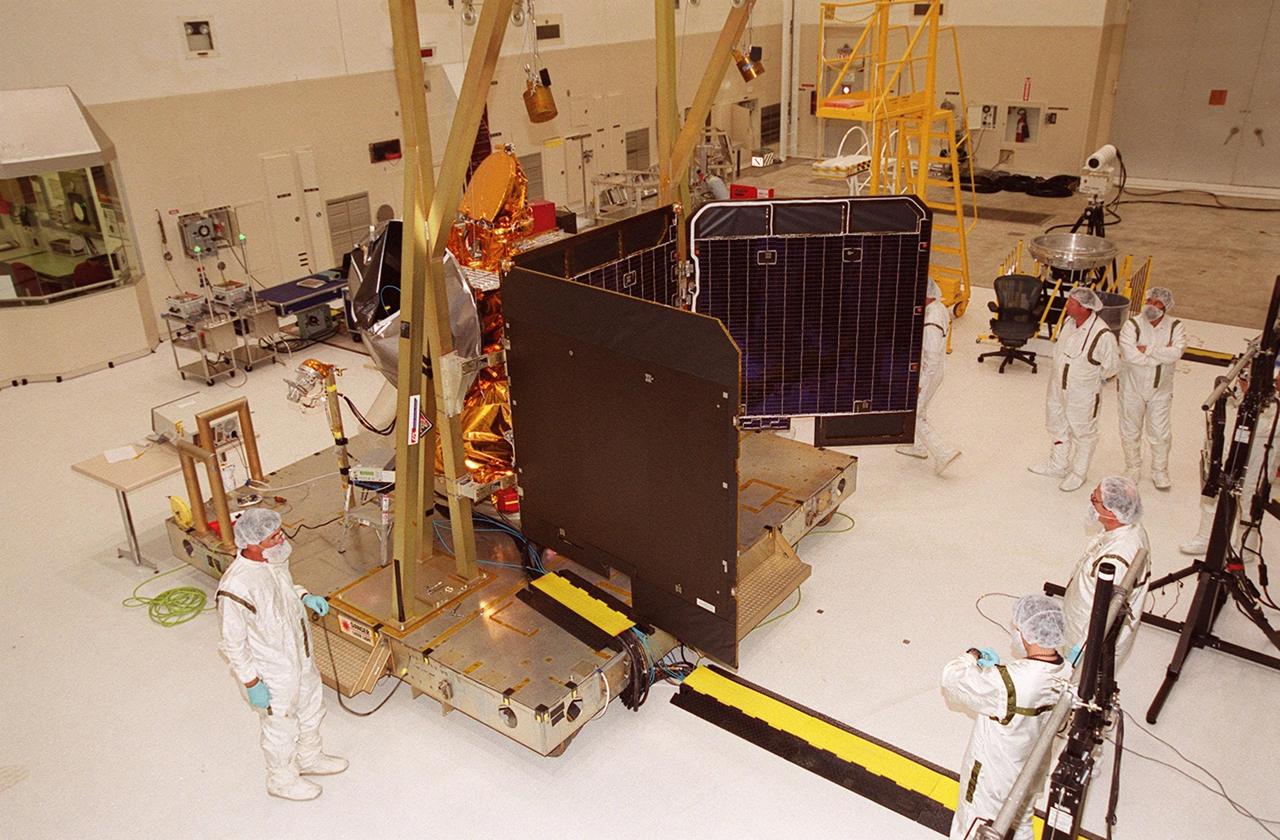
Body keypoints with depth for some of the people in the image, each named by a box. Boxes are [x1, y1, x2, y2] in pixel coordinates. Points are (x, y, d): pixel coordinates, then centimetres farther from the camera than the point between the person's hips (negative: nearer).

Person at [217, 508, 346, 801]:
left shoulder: (276, 558, -12)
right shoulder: (235, 589, -35)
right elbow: (234, 644, -23)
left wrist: (305, 596, -6)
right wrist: (252, 684, -16)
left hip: (300, 655, 7)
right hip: (273, 673, -7)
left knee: (311, 710, 28)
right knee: (281, 727, 18)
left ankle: (310, 758, 54)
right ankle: (282, 780, 44)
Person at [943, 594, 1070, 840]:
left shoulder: (1007, 683, -41)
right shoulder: (1066, 674, -18)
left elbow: (952, 677, -28)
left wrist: (973, 656, -9)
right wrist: (995, 668, -6)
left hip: (991, 778, -6)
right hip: (1029, 774, 6)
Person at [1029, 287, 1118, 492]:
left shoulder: (1102, 334, -27)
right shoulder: (1067, 322, -7)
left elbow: (1108, 370, -14)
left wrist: (1088, 379, -4)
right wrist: (1060, 372, 8)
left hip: (1083, 394, -7)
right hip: (1058, 386, 7)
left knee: (1083, 433, 14)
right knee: (1057, 426, 23)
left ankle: (1078, 473, 32)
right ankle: (1058, 465, 43)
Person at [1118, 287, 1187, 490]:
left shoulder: (1175, 327, -7)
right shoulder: (1132, 325, -14)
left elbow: (1176, 353, -25)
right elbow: (1130, 355, -28)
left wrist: (1147, 349, -26)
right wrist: (1163, 354, -22)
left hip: (1160, 390, 1)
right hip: (1133, 388, -1)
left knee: (1160, 433, 10)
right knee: (1130, 431, 13)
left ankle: (1160, 471, 29)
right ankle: (1133, 468, 33)